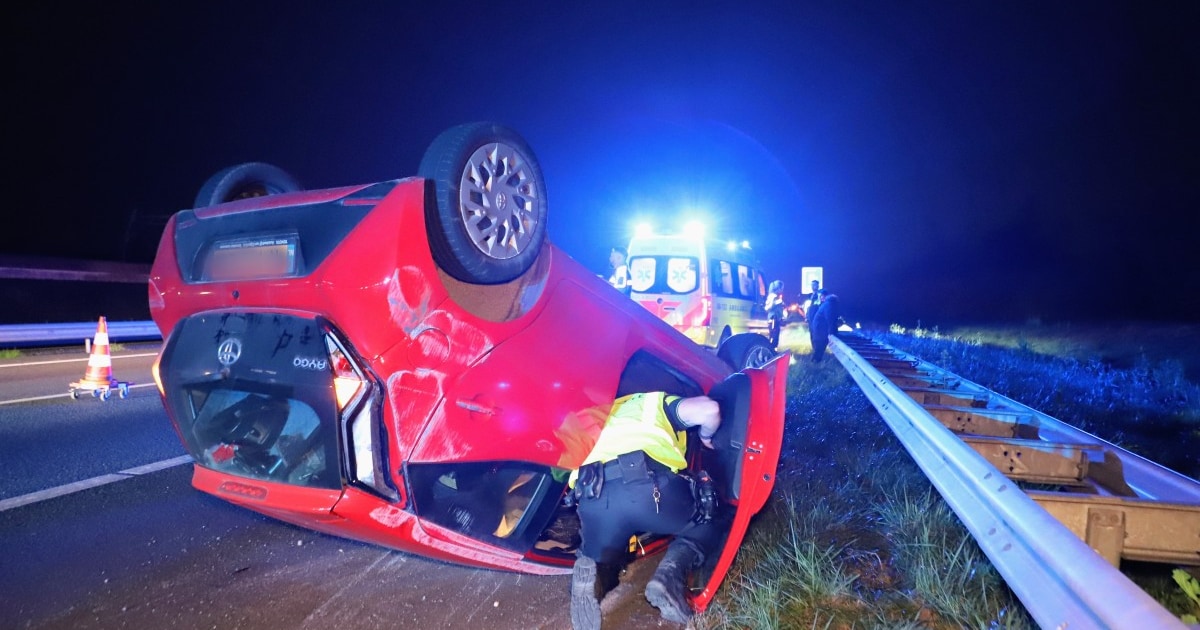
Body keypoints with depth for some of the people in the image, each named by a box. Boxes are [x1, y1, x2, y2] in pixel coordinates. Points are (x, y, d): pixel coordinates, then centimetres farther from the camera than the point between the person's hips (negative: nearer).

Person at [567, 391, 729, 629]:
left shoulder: (608, 414, 42)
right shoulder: (660, 402, 29)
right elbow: (709, 410, 10)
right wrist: (706, 436, 33)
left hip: (593, 500, 4)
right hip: (650, 485, -3)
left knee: (603, 562, 31)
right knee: (715, 517, 25)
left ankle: (593, 573, -6)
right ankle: (671, 573, -2)